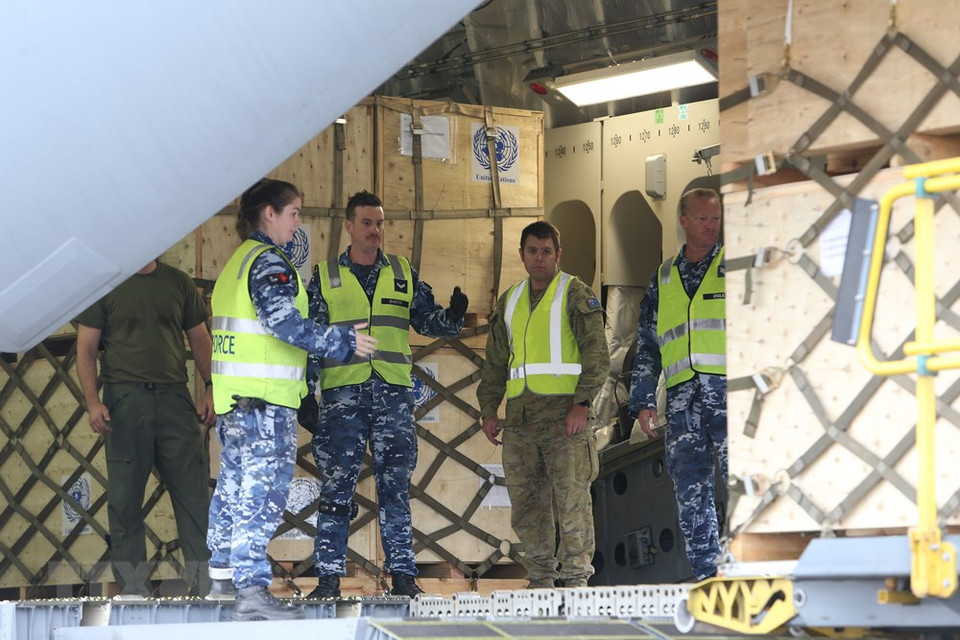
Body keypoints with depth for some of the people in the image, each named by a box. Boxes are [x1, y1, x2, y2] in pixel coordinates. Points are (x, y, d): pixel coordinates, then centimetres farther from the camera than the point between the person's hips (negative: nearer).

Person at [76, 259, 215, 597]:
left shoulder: (178, 283, 13)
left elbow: (200, 340, 16)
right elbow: (85, 349, 1)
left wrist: (210, 387, 3)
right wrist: (92, 401, -10)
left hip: (175, 399, 2)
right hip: (125, 399, -2)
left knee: (194, 492, -3)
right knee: (125, 498, 0)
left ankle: (205, 580, 0)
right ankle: (133, 588, 5)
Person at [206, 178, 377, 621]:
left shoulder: (239, 261, 17)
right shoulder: (269, 262, -12)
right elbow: (283, 322, -22)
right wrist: (342, 342, -16)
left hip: (233, 397, 10)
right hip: (264, 400, -10)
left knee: (236, 477, 22)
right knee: (263, 488, -12)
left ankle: (222, 559, 35)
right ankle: (253, 590, -17)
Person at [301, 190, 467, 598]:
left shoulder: (402, 274, 14)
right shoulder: (325, 277, 9)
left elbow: (428, 320, 14)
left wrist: (451, 316, -10)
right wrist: (306, 396, 1)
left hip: (394, 394, 1)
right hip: (342, 393, -1)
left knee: (395, 486, 2)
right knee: (336, 487, -3)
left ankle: (402, 573, 5)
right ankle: (329, 576, 1)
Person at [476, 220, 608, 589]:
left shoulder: (576, 295, 1)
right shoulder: (509, 303, 18)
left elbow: (597, 354, -6)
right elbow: (495, 362, 22)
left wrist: (582, 403, -16)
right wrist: (488, 409, 11)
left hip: (565, 415, -5)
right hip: (519, 417, 6)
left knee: (572, 499, -7)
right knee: (526, 503, 6)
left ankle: (576, 578, -1)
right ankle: (540, 579, 14)